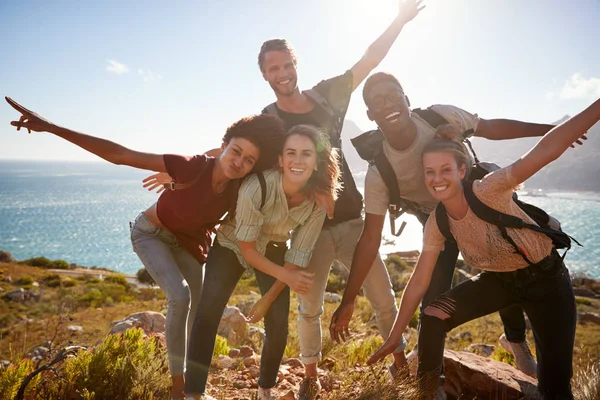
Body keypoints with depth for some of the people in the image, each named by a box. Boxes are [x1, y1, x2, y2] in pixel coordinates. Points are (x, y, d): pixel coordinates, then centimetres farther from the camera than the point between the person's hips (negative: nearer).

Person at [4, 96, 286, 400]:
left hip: (186, 239, 5)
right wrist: (50, 127, -40)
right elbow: (118, 155, -38)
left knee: (202, 306, 9)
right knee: (179, 297, -23)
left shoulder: (239, 190, -24)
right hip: (151, 233, -5)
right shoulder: (194, 168, -38)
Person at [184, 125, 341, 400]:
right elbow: (246, 248, -23)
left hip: (272, 250, 3)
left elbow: (297, 257, -17)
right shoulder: (256, 187, -35)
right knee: (208, 312, -17)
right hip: (232, 246, -2)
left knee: (278, 323, -6)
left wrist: (268, 299, -17)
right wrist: (286, 276, -26)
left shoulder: (318, 201, -24)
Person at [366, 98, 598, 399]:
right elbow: (419, 281, -8)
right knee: (433, 316, -10)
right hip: (499, 279, 4)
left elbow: (545, 153, -42)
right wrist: (394, 336, -6)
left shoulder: (488, 191, -29)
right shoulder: (436, 225, -13)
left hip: (545, 276, -4)